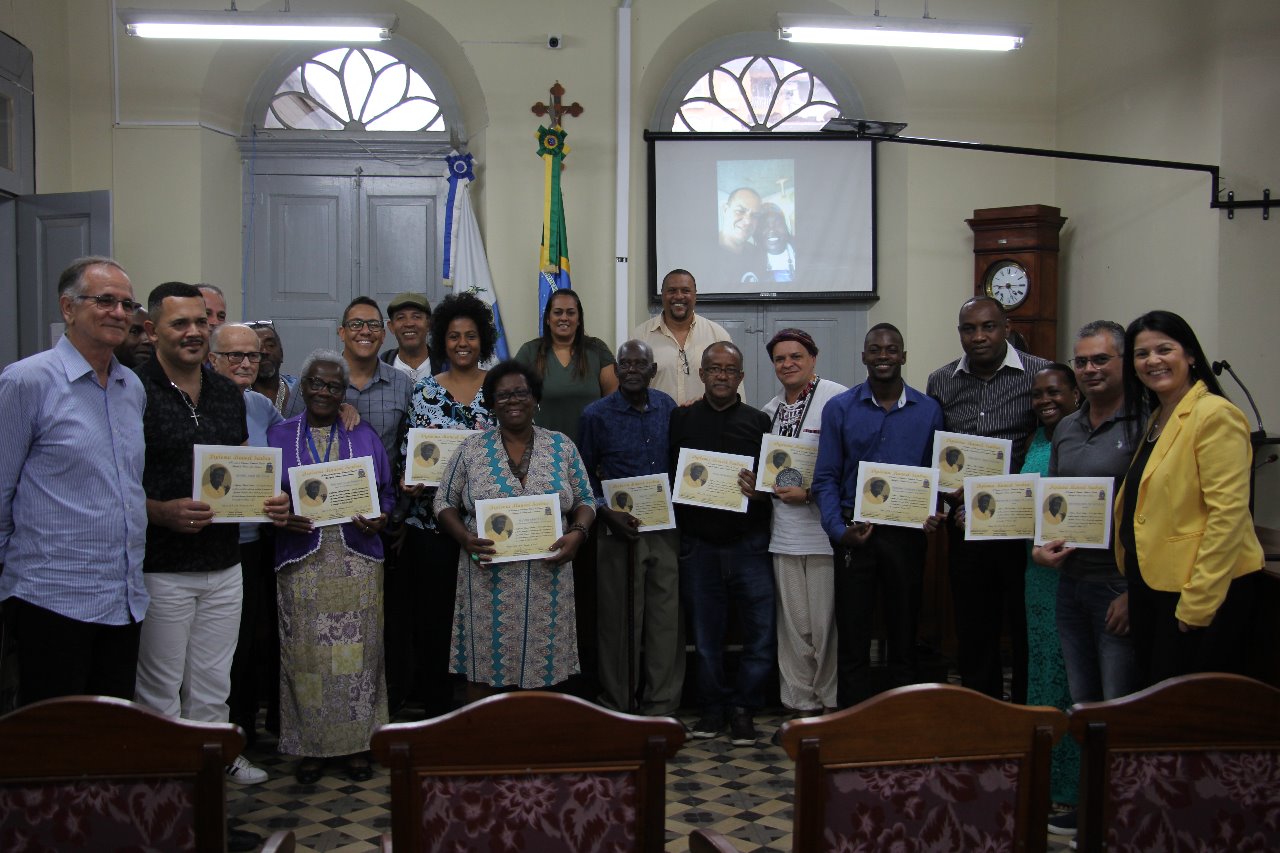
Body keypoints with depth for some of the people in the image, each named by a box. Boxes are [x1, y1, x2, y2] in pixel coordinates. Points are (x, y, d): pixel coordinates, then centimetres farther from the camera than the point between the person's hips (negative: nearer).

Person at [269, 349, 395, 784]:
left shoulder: (364, 437, 11)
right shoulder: (278, 436, 7)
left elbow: (387, 492, 13)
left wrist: (379, 518, -7)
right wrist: (282, 519, -14)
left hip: (357, 561, 1)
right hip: (302, 564, -1)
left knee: (357, 653, 2)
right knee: (306, 654, 1)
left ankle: (356, 741, 14)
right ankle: (311, 745, 14)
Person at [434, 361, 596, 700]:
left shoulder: (562, 446, 5)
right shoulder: (471, 449, 2)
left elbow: (585, 501, 8)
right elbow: (445, 502, 5)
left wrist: (577, 533, -11)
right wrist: (466, 538, -12)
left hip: (546, 580, 1)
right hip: (489, 578, -1)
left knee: (540, 662, 7)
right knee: (484, 665, 3)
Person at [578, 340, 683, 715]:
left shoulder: (667, 407, 8)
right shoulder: (596, 415, -1)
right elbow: (584, 476, 3)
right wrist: (607, 513, -11)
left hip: (665, 527, 3)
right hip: (618, 529, -2)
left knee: (667, 618, 4)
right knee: (617, 620, 3)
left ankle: (661, 703, 17)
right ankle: (617, 705, 17)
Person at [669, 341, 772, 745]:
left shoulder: (758, 421, 6)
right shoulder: (681, 419, 6)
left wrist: (761, 492, -15)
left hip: (748, 543, 0)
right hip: (698, 544, 1)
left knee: (762, 630, -3)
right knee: (705, 632, 10)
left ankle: (743, 707, 14)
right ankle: (712, 706, 24)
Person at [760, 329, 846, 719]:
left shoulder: (837, 399, -8)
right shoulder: (770, 410, 17)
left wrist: (809, 492, -15)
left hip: (825, 530, -6)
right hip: (783, 532, 6)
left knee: (827, 623, 0)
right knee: (793, 624, 10)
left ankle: (833, 704, 14)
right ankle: (800, 704, 19)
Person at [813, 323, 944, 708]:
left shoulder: (928, 410, 4)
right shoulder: (839, 408, 1)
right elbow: (826, 477, -1)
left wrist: (935, 514, -11)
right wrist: (839, 530, -13)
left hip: (907, 534, 1)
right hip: (855, 533, -1)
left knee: (905, 633, 11)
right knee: (852, 636, 5)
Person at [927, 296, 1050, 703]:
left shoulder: (1041, 375, -4)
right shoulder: (941, 381, 8)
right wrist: (946, 494, -3)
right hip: (966, 527, 4)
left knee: (1027, 632, 5)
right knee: (973, 634, 12)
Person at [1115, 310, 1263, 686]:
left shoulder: (1215, 414, -13)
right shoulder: (1156, 420, 16)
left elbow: (1228, 513, -19)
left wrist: (1198, 601, -20)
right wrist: (1132, 592, 15)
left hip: (1203, 593, -9)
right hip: (1153, 583, 9)